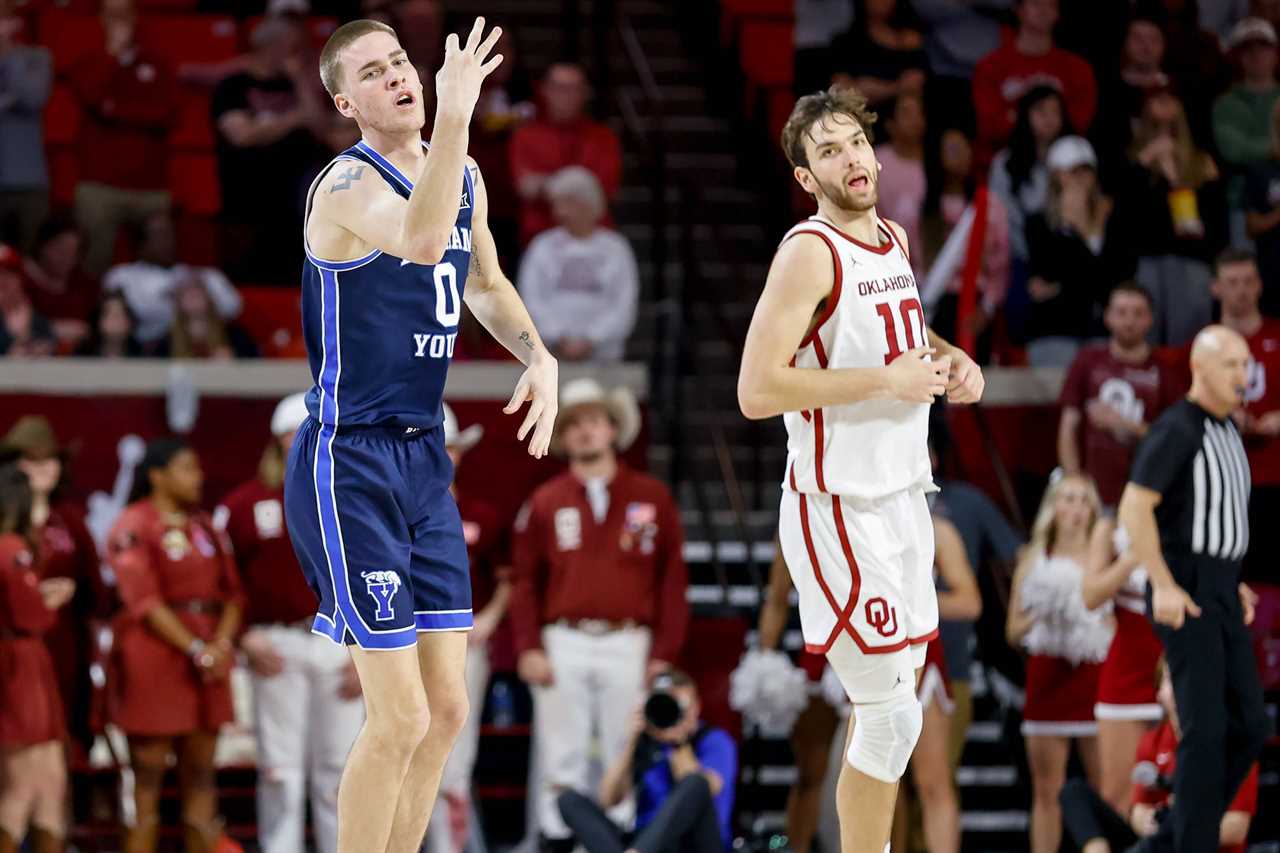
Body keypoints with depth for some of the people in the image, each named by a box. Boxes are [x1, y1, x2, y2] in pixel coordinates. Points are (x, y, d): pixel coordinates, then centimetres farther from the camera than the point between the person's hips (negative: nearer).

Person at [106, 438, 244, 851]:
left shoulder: (204, 526, 15)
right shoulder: (134, 527, -6)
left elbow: (230, 592, 11)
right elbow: (144, 602, -13)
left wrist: (223, 642, -8)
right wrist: (196, 650, -17)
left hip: (207, 659, 7)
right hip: (152, 658, -6)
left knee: (200, 774, 6)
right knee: (148, 777, -5)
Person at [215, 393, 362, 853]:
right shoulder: (245, 503, 1)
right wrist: (245, 638, -9)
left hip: (340, 643, 2)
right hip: (277, 644, -2)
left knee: (339, 765, 5)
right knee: (281, 767, -2)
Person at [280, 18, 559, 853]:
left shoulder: (464, 176, 9)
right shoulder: (348, 185, -16)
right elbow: (421, 241, -39)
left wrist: (538, 355, 12)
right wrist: (456, 114, -42)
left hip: (424, 460, 8)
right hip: (351, 464, -8)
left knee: (447, 708, 10)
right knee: (402, 717, -10)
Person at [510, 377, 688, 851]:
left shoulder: (651, 497, 7)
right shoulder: (544, 503, 9)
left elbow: (673, 580, 5)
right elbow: (524, 580, 7)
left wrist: (664, 653, -3)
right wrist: (529, 648, -4)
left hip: (629, 646, -1)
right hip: (563, 647, 1)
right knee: (562, 763, 1)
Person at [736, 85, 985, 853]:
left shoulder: (895, 240, 9)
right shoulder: (811, 252, -16)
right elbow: (757, 392, -24)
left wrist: (949, 360, 8)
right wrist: (886, 381, -22)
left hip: (903, 497, 8)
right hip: (841, 510, -8)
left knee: (894, 699, 14)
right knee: (892, 715, -8)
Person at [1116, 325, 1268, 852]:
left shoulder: (1225, 434, 16)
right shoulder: (1175, 430, -14)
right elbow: (1134, 510, -19)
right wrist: (1164, 586, -23)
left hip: (1218, 594, 9)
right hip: (1183, 596, -9)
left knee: (1248, 728, 5)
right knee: (1206, 728, -12)